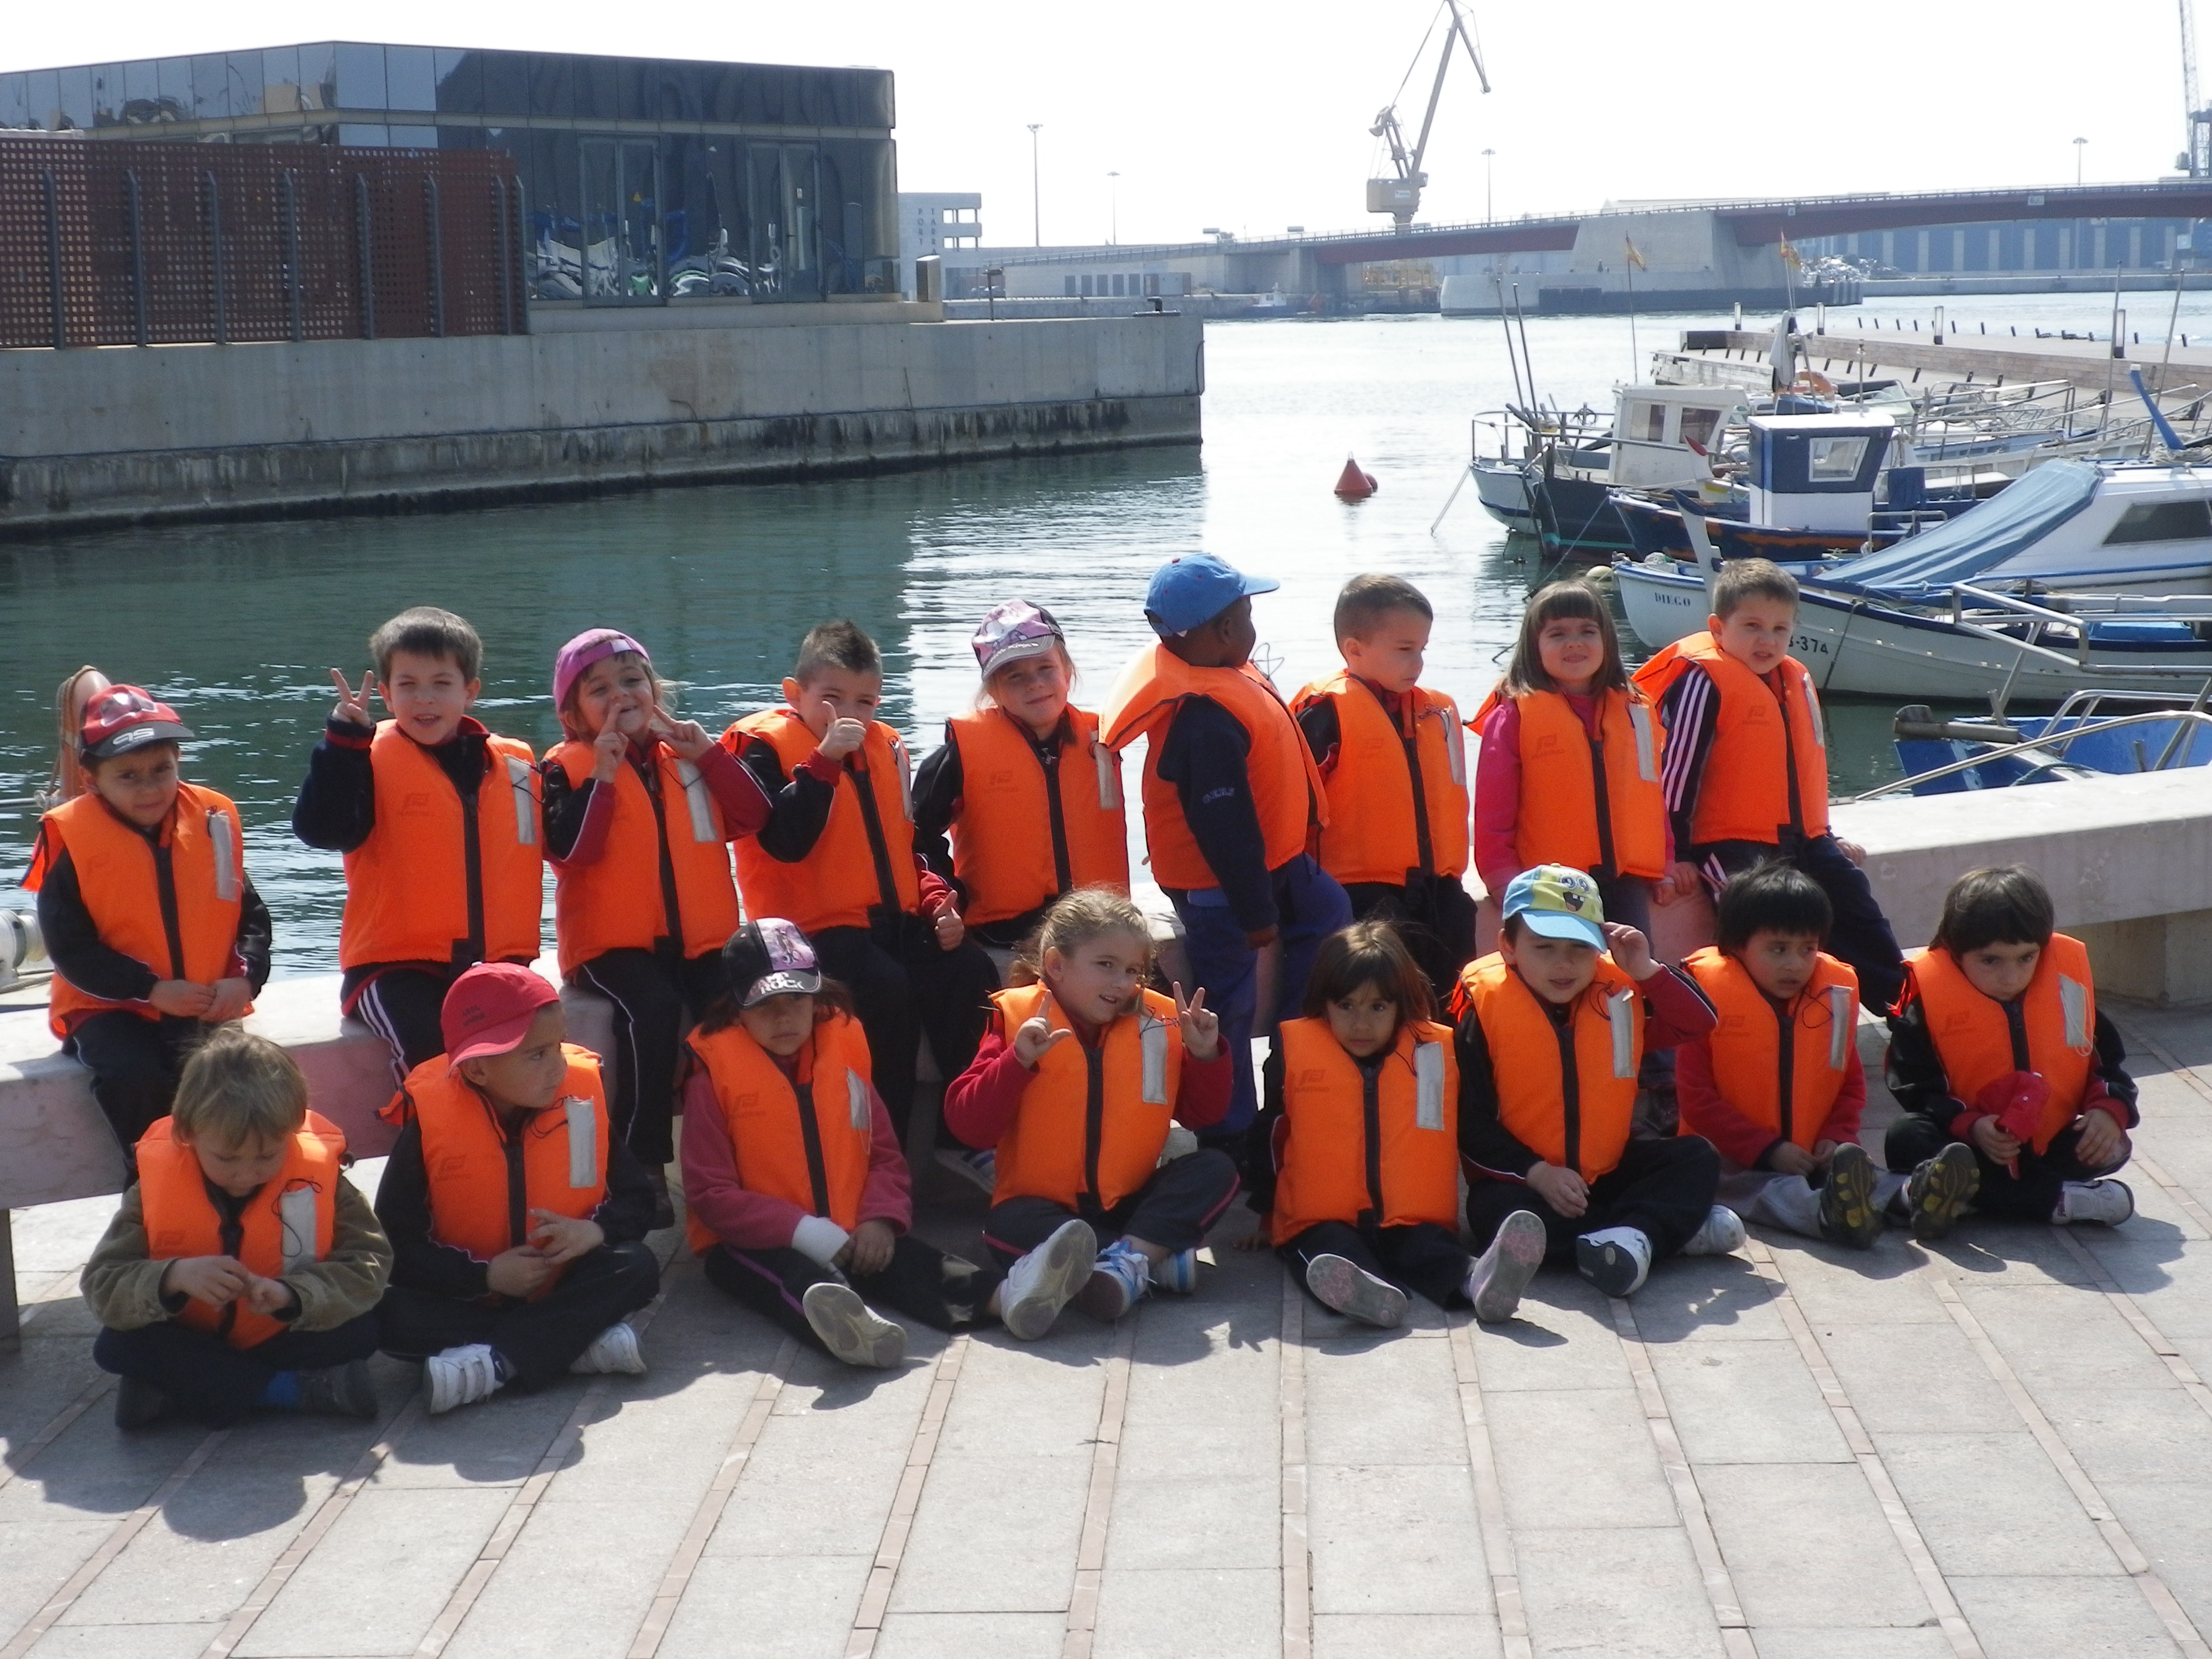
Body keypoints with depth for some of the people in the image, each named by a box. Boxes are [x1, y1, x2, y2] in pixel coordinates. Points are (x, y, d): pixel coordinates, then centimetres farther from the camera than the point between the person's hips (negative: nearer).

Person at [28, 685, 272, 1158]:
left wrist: (244, 979, -11)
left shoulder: (215, 821, 2)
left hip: (207, 1010, 2)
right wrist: (152, 990, -16)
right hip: (111, 1008, -2)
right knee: (135, 1076, -30)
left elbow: (251, 915, 8)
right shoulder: (72, 839, -7)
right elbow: (69, 947, -8)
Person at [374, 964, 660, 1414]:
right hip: (469, 1297, -1)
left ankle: (495, 1362, -33)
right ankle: (579, 1343, -29)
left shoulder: (582, 1095, -8)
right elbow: (396, 1241, -12)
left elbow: (637, 1201, -1)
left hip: (561, 1287, 2)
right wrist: (485, 1275, -21)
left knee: (637, 1267, -24)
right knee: (389, 1314, -29)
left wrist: (596, 1230, -22)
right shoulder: (430, 1119, -15)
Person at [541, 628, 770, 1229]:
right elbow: (570, 850, -14)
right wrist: (604, 774, -18)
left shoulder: (688, 752, 14)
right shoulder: (568, 767, 3)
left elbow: (754, 816, 1)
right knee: (654, 1008, -33)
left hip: (700, 938, 3)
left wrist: (707, 753, -8)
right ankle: (642, 1166, -23)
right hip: (615, 943, -3)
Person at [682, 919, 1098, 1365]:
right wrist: (803, 1230, -21)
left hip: (848, 1237, 4)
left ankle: (1005, 1295, -50)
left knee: (909, 1259, -24)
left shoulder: (842, 1048, 7)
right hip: (755, 1244, -4)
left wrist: (880, 1219, -12)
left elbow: (885, 1156, 10)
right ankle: (844, 1326, -69)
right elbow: (709, 1193, -9)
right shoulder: (717, 1073, -6)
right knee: (794, 1278, -36)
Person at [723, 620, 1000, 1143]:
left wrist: (936, 900, 5)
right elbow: (787, 841, -21)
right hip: (817, 923, -7)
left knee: (971, 972, -15)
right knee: (886, 989, -31)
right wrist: (824, 759, -25)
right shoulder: (765, 746, -6)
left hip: (894, 917, 7)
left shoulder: (885, 746, 14)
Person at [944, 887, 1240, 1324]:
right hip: (1046, 1204, -3)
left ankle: (1128, 1257, -33)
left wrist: (1205, 1056, -8)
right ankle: (1160, 1255, -33)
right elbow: (967, 1125, -13)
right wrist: (1018, 1061, -25)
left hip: (1130, 1202, 3)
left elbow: (1202, 1116, 10)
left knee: (1215, 1169, -17)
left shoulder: (1158, 1022, 3)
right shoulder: (1018, 1018, -6)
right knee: (1006, 1225, -33)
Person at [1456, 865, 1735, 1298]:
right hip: (1521, 1179, -4)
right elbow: (1471, 1125, -13)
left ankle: (1636, 1236, -38)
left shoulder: (1618, 992, 0)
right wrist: (1538, 1173, -23)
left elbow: (1698, 1021, 2)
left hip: (1607, 1172, 4)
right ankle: (1676, 1227, -34)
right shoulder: (1486, 1010, -12)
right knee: (1493, 1212, -35)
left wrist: (1646, 970, -12)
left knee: (1697, 1158, -10)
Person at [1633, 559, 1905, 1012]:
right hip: (1734, 846, -8)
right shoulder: (1703, 680, -12)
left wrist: (1825, 836, 26)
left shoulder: (1797, 680, 14)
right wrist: (1675, 854, -13)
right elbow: (1675, 769, -13)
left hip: (1803, 839, 8)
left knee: (1856, 907, 8)